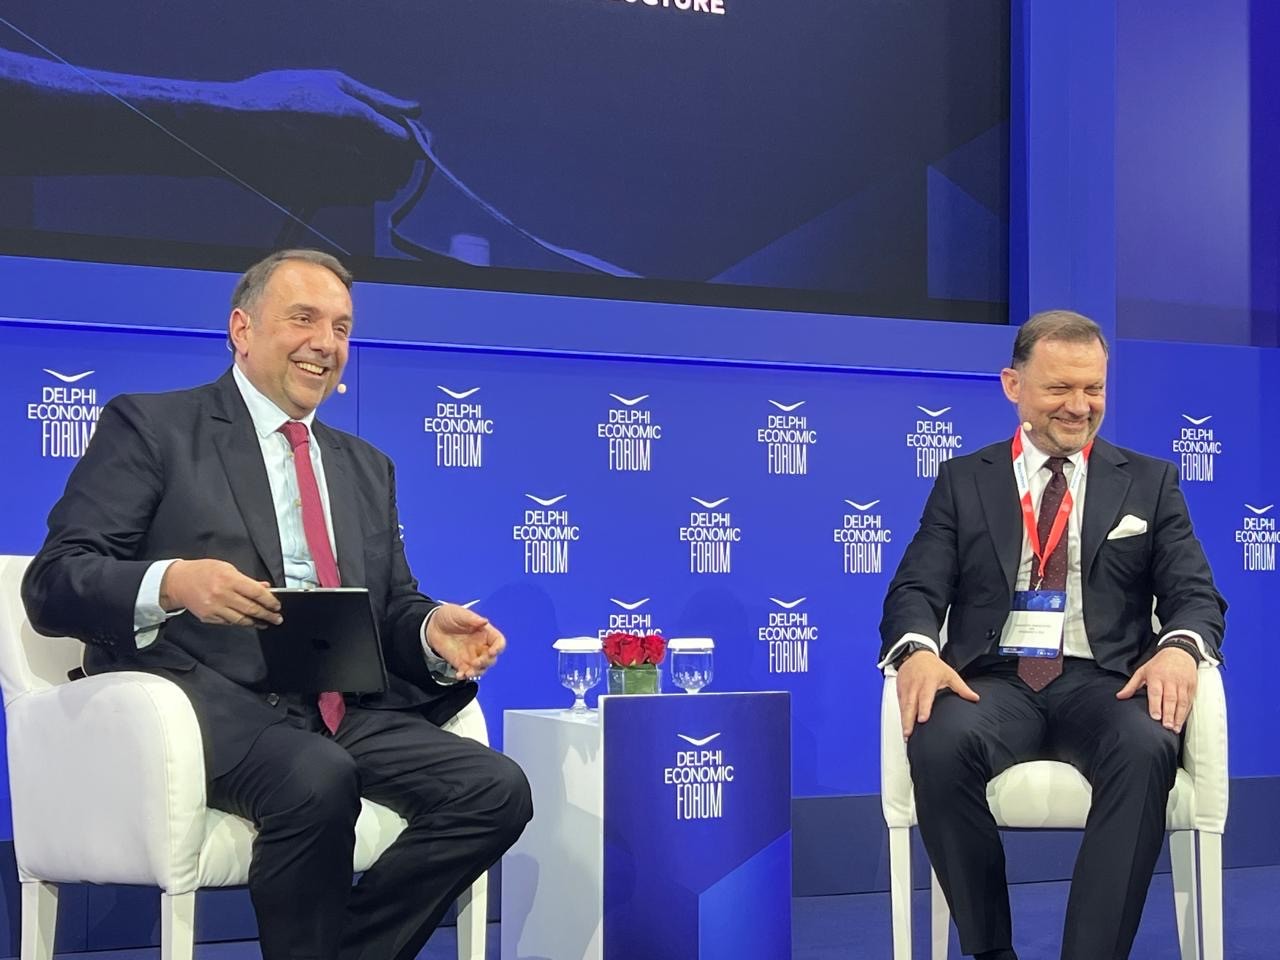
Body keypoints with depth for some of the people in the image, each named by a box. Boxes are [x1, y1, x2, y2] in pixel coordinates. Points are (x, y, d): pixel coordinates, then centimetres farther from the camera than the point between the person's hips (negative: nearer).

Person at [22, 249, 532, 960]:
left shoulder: (367, 468, 25)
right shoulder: (151, 428, 6)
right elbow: (53, 585, -3)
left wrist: (433, 631, -3)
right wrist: (171, 582, -24)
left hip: (344, 712, 6)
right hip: (207, 700, -6)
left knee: (497, 790, -19)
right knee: (317, 781, -36)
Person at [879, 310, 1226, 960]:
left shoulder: (1150, 482, 16)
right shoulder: (963, 481, 15)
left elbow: (1195, 595, 9)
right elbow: (916, 589, 6)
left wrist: (1180, 646, -16)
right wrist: (917, 649, -19)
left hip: (1105, 682, 0)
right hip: (993, 680, 0)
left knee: (1148, 748, -36)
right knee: (940, 743, -34)